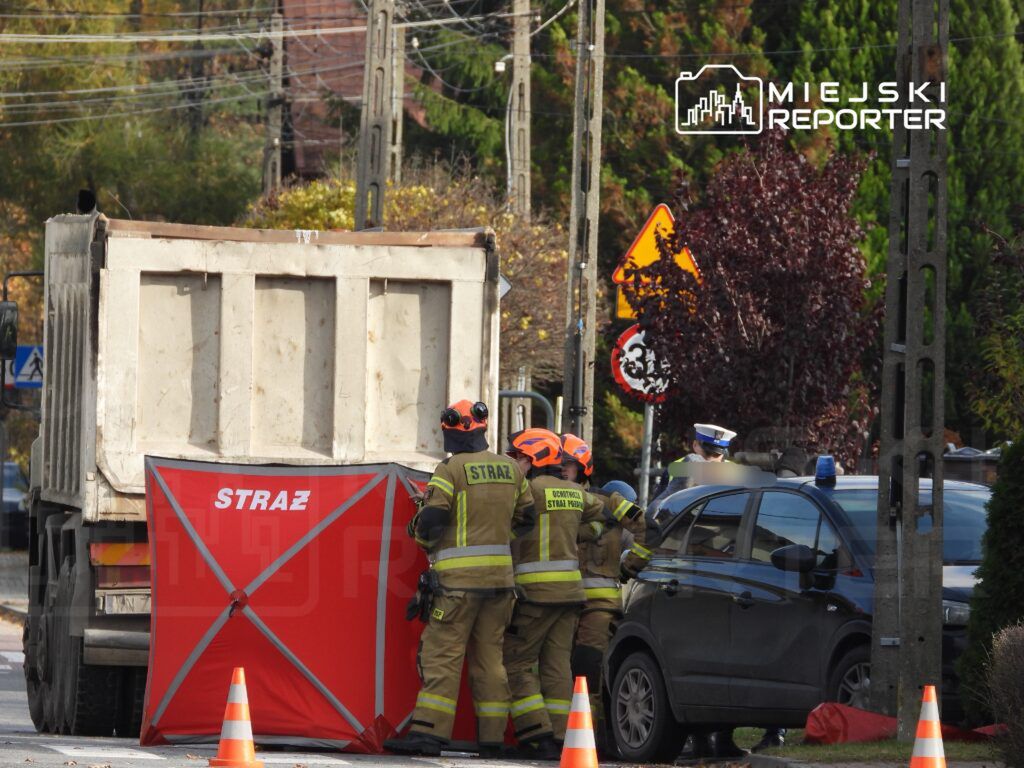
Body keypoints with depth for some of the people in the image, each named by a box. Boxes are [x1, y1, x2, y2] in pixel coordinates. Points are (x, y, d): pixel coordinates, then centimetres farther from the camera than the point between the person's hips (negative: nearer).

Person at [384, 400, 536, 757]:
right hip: (500, 575, 6)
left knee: (443, 652, -7)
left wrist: (420, 532, 10)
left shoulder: (451, 470, -9)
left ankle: (429, 732, -14)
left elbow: (431, 520, -12)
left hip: (459, 579, -6)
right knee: (489, 654, 10)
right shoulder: (510, 469, 10)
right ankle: (492, 737, 8)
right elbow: (526, 517, 19)